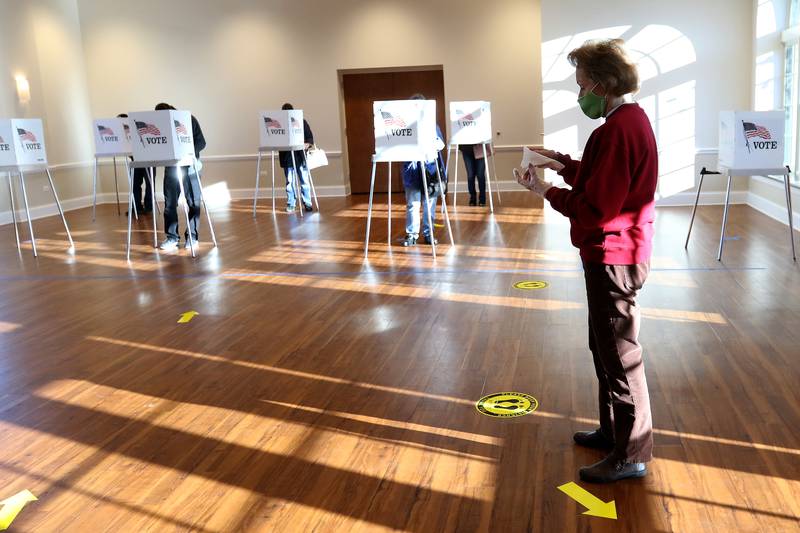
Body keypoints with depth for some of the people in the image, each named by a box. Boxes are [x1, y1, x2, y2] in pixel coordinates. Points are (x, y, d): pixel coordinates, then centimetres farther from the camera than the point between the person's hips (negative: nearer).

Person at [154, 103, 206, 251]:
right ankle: (172, 237, 6)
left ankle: (192, 236, 10)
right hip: (171, 166, 2)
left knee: (194, 202, 1)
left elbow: (201, 142, -8)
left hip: (189, 165, -2)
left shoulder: (189, 120, -6)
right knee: (169, 202, -1)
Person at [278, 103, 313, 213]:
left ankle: (307, 203, 11)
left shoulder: (302, 122, 4)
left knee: (304, 181, 2)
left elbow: (310, 137, 5)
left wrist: (307, 144, -15)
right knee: (289, 182, 4)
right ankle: (290, 204, 11)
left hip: (300, 155, 0)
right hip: (287, 157, 1)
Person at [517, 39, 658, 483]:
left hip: (613, 257, -11)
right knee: (606, 347, 20)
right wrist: (566, 165, 8)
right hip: (613, 252, 11)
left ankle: (631, 455, 13)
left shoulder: (619, 129, -22)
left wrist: (547, 191, -11)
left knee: (620, 354, 0)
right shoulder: (630, 120, 12)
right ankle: (614, 431, 34)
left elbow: (595, 207, -24)